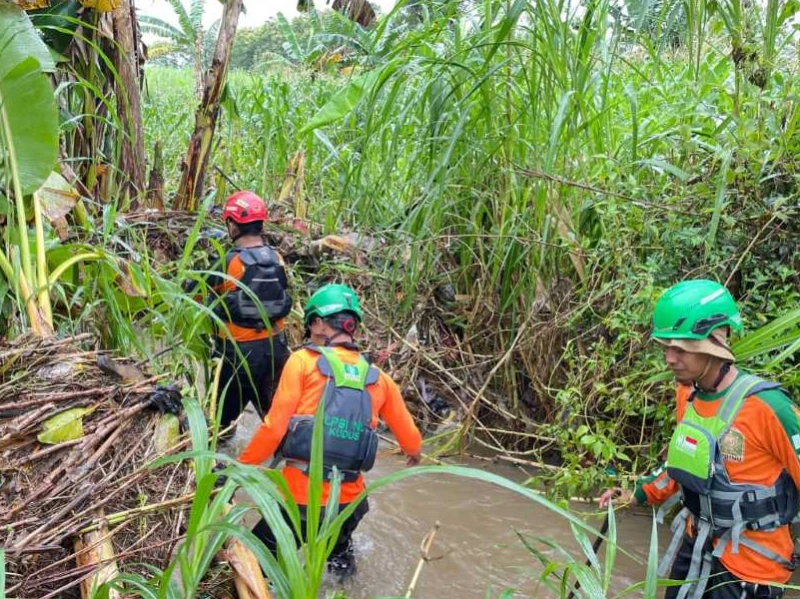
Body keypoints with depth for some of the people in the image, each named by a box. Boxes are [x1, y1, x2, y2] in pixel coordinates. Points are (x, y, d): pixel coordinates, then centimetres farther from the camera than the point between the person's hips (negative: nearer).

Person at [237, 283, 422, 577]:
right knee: (339, 558, 35)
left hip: (300, 497, -4)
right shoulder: (378, 378, 8)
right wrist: (414, 452, 40)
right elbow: (409, 437, 17)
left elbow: (274, 427, -8)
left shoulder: (303, 360, -4)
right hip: (347, 502, 5)